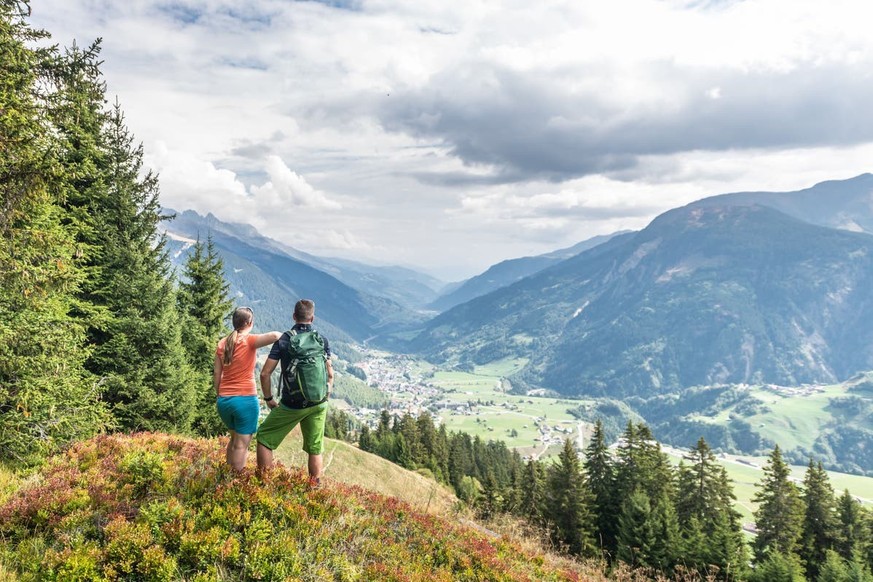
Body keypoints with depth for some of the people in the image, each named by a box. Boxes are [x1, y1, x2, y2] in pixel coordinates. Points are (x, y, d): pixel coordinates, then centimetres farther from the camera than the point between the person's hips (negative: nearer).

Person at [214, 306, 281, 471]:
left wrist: (218, 395, 19)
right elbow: (274, 336, -28)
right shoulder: (249, 340, -10)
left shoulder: (222, 343, 7)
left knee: (235, 438, 24)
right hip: (245, 400, -6)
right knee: (241, 444, 2)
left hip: (224, 400, 6)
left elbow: (216, 373, 9)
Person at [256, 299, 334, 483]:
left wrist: (269, 399, 3)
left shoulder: (283, 340, -6)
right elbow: (330, 374, 2)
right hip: (318, 405, 3)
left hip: (291, 405, -3)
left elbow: (265, 373, -10)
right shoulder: (322, 340, 0)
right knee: (315, 449, 14)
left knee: (264, 437, 15)